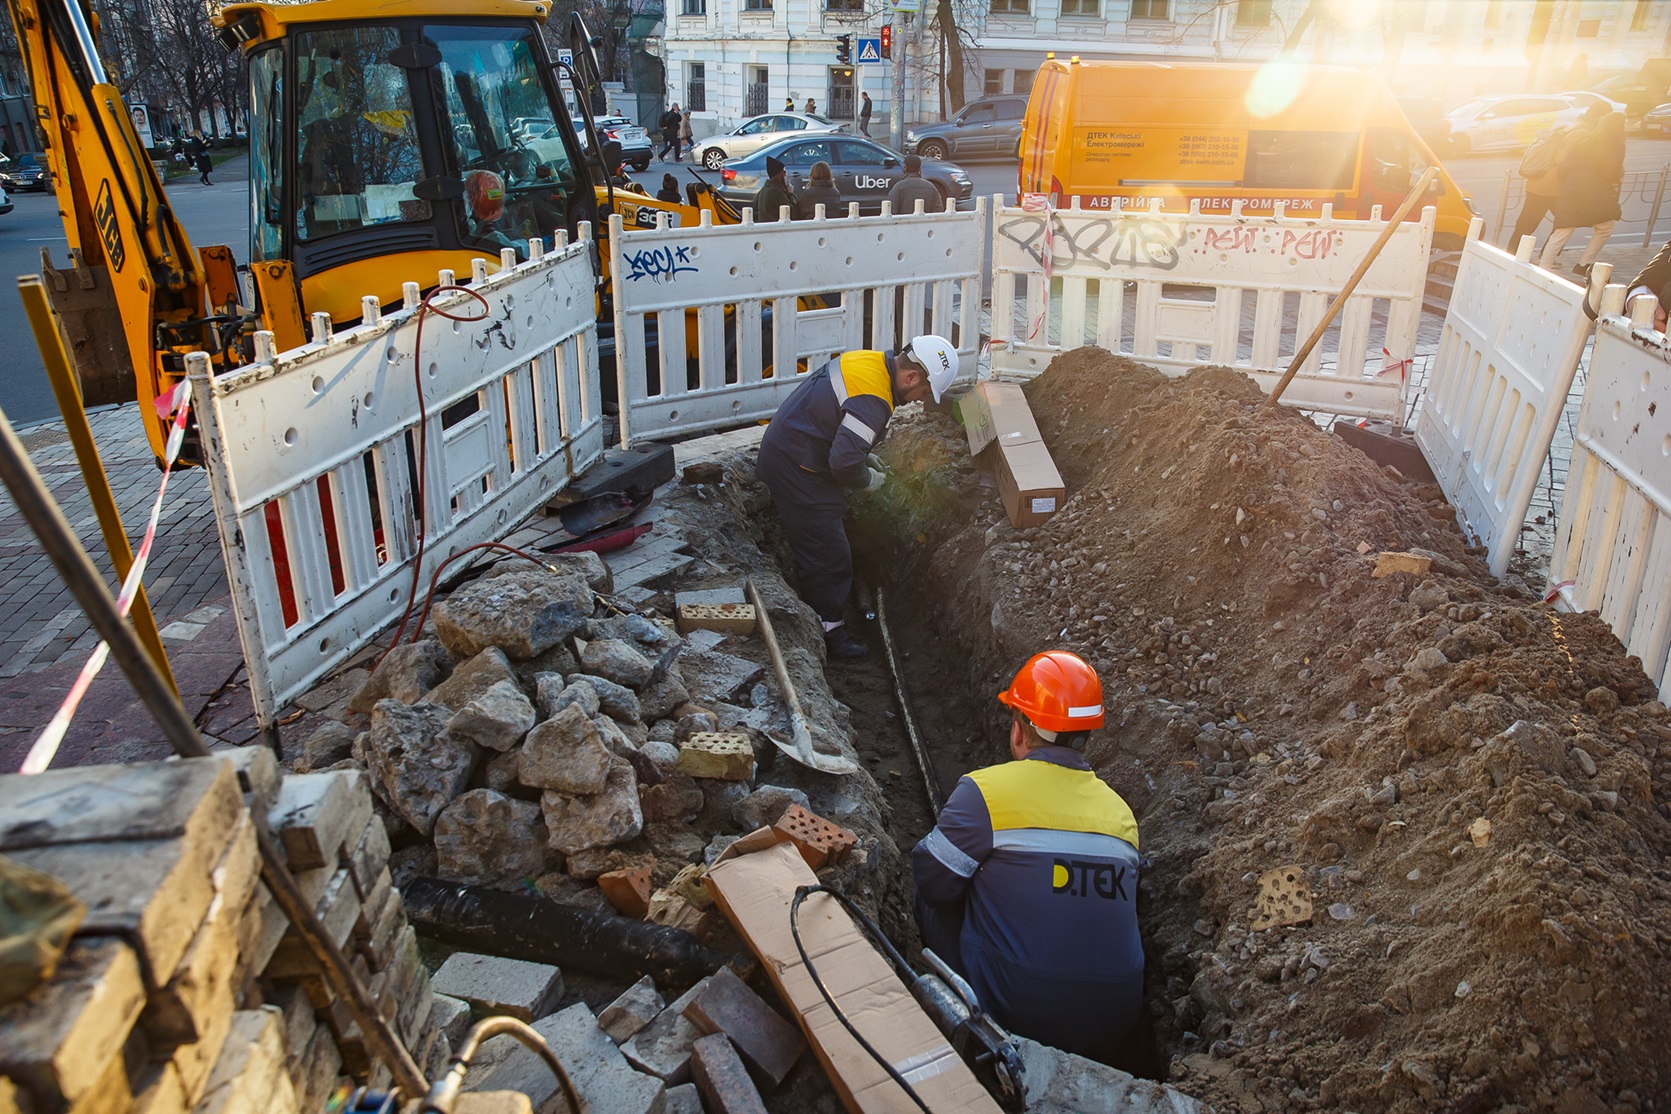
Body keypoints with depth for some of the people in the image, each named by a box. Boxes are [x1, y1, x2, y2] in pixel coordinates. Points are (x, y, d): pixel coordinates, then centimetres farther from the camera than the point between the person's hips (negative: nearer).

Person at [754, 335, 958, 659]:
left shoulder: (869, 362, 6)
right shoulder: (873, 400, -26)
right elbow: (844, 460, -30)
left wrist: (864, 456, 13)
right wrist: (867, 480, -9)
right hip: (797, 471, -11)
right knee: (827, 555, -1)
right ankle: (829, 631, 12)